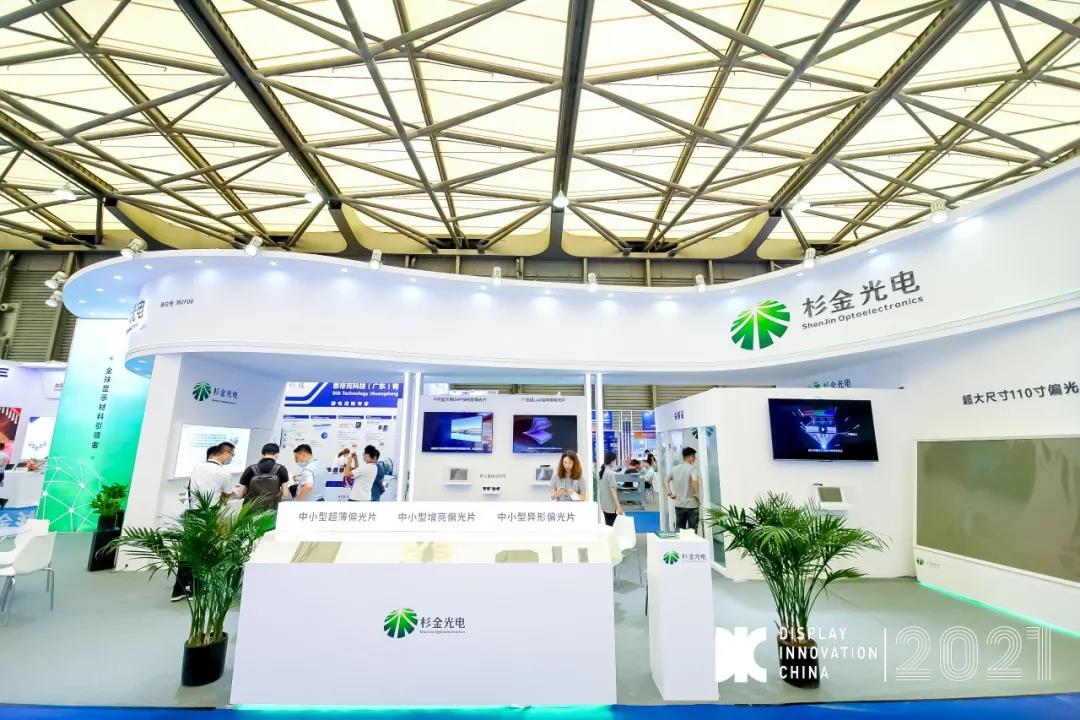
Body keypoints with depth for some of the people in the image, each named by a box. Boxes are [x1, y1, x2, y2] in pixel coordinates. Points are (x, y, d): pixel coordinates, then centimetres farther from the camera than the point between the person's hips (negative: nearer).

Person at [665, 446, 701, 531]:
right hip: (691, 505, -5)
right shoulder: (692, 468, -11)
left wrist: (670, 494, 13)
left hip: (678, 505, 5)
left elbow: (666, 481, 13)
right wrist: (697, 494, -17)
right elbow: (695, 480, -30)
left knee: (679, 530, 12)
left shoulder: (674, 468, 8)